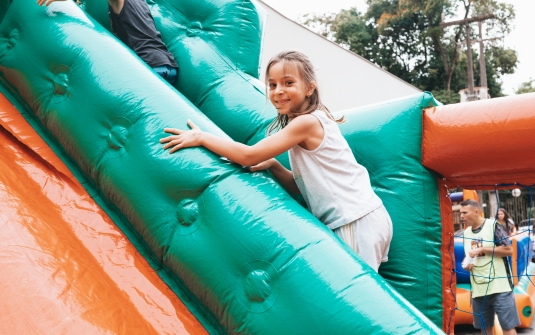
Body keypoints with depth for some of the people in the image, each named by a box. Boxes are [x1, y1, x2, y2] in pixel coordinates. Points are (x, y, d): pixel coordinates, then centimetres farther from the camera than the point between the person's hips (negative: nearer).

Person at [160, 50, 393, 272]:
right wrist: (272, 164, -4)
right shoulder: (307, 123, 12)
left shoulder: (307, 122, -17)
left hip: (357, 221, -9)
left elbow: (249, 156, -19)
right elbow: (299, 185, 12)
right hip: (347, 220, 9)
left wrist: (201, 138, -12)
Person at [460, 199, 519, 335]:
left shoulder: (493, 226, -6)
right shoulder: (466, 233, 12)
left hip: (499, 287, -6)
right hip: (478, 289, 6)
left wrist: (482, 249, -15)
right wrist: (466, 264, -2)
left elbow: (508, 250, -12)